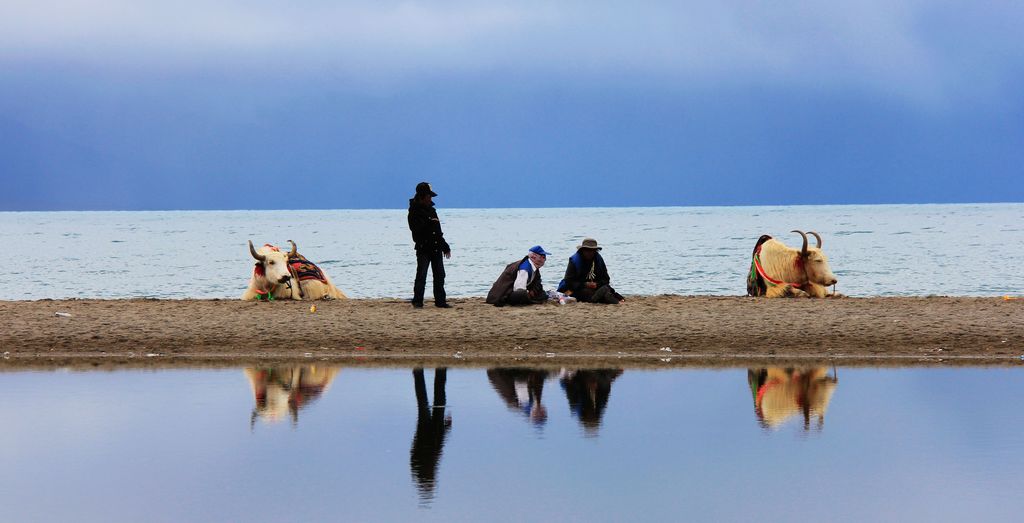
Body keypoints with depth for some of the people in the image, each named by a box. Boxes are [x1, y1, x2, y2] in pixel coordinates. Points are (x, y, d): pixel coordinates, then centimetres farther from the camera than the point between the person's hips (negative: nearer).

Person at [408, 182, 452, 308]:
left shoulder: (431, 209, 17)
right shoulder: (415, 211, -7)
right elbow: (415, 228, -22)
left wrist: (445, 246, 25)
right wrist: (429, 222, -24)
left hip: (436, 248, 7)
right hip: (423, 248, -7)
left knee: (439, 275, 6)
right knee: (421, 275, -7)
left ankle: (440, 301, 11)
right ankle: (417, 301, -2)